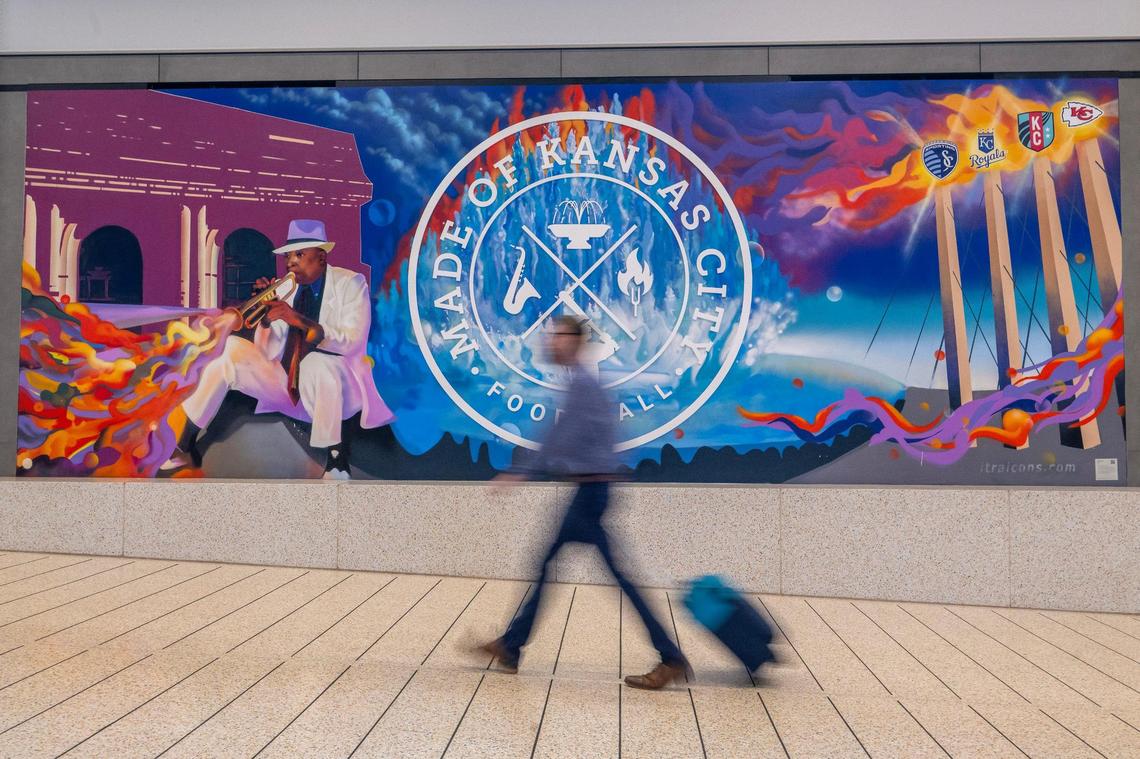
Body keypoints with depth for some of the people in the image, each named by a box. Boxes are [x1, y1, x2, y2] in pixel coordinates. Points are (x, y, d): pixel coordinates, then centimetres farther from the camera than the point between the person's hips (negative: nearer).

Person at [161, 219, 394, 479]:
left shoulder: (350, 283, -5)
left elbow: (352, 342, -19)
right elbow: (269, 353, 2)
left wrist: (300, 320, -29)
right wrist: (266, 317, -18)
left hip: (331, 382, -5)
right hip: (287, 383, 5)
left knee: (315, 362, -37)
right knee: (229, 348, -10)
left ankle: (336, 459, -24)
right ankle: (186, 447, -6)